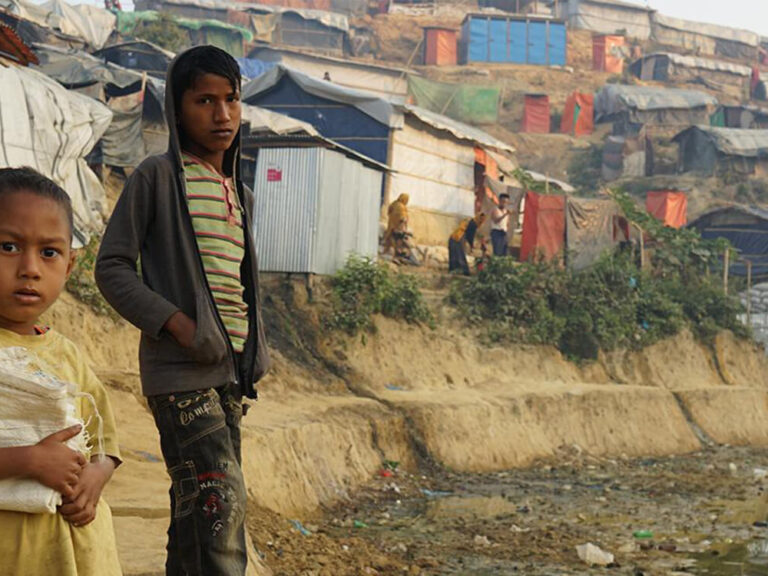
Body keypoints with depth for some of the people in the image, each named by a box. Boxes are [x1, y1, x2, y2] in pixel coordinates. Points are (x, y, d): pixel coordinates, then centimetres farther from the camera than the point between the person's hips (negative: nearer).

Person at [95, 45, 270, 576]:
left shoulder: (240, 195, 17)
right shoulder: (157, 177, -4)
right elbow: (112, 267, -7)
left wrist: (255, 349, 11)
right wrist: (177, 323, -17)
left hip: (231, 369, 7)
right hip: (180, 368, -7)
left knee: (197, 504, 9)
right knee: (220, 499, -17)